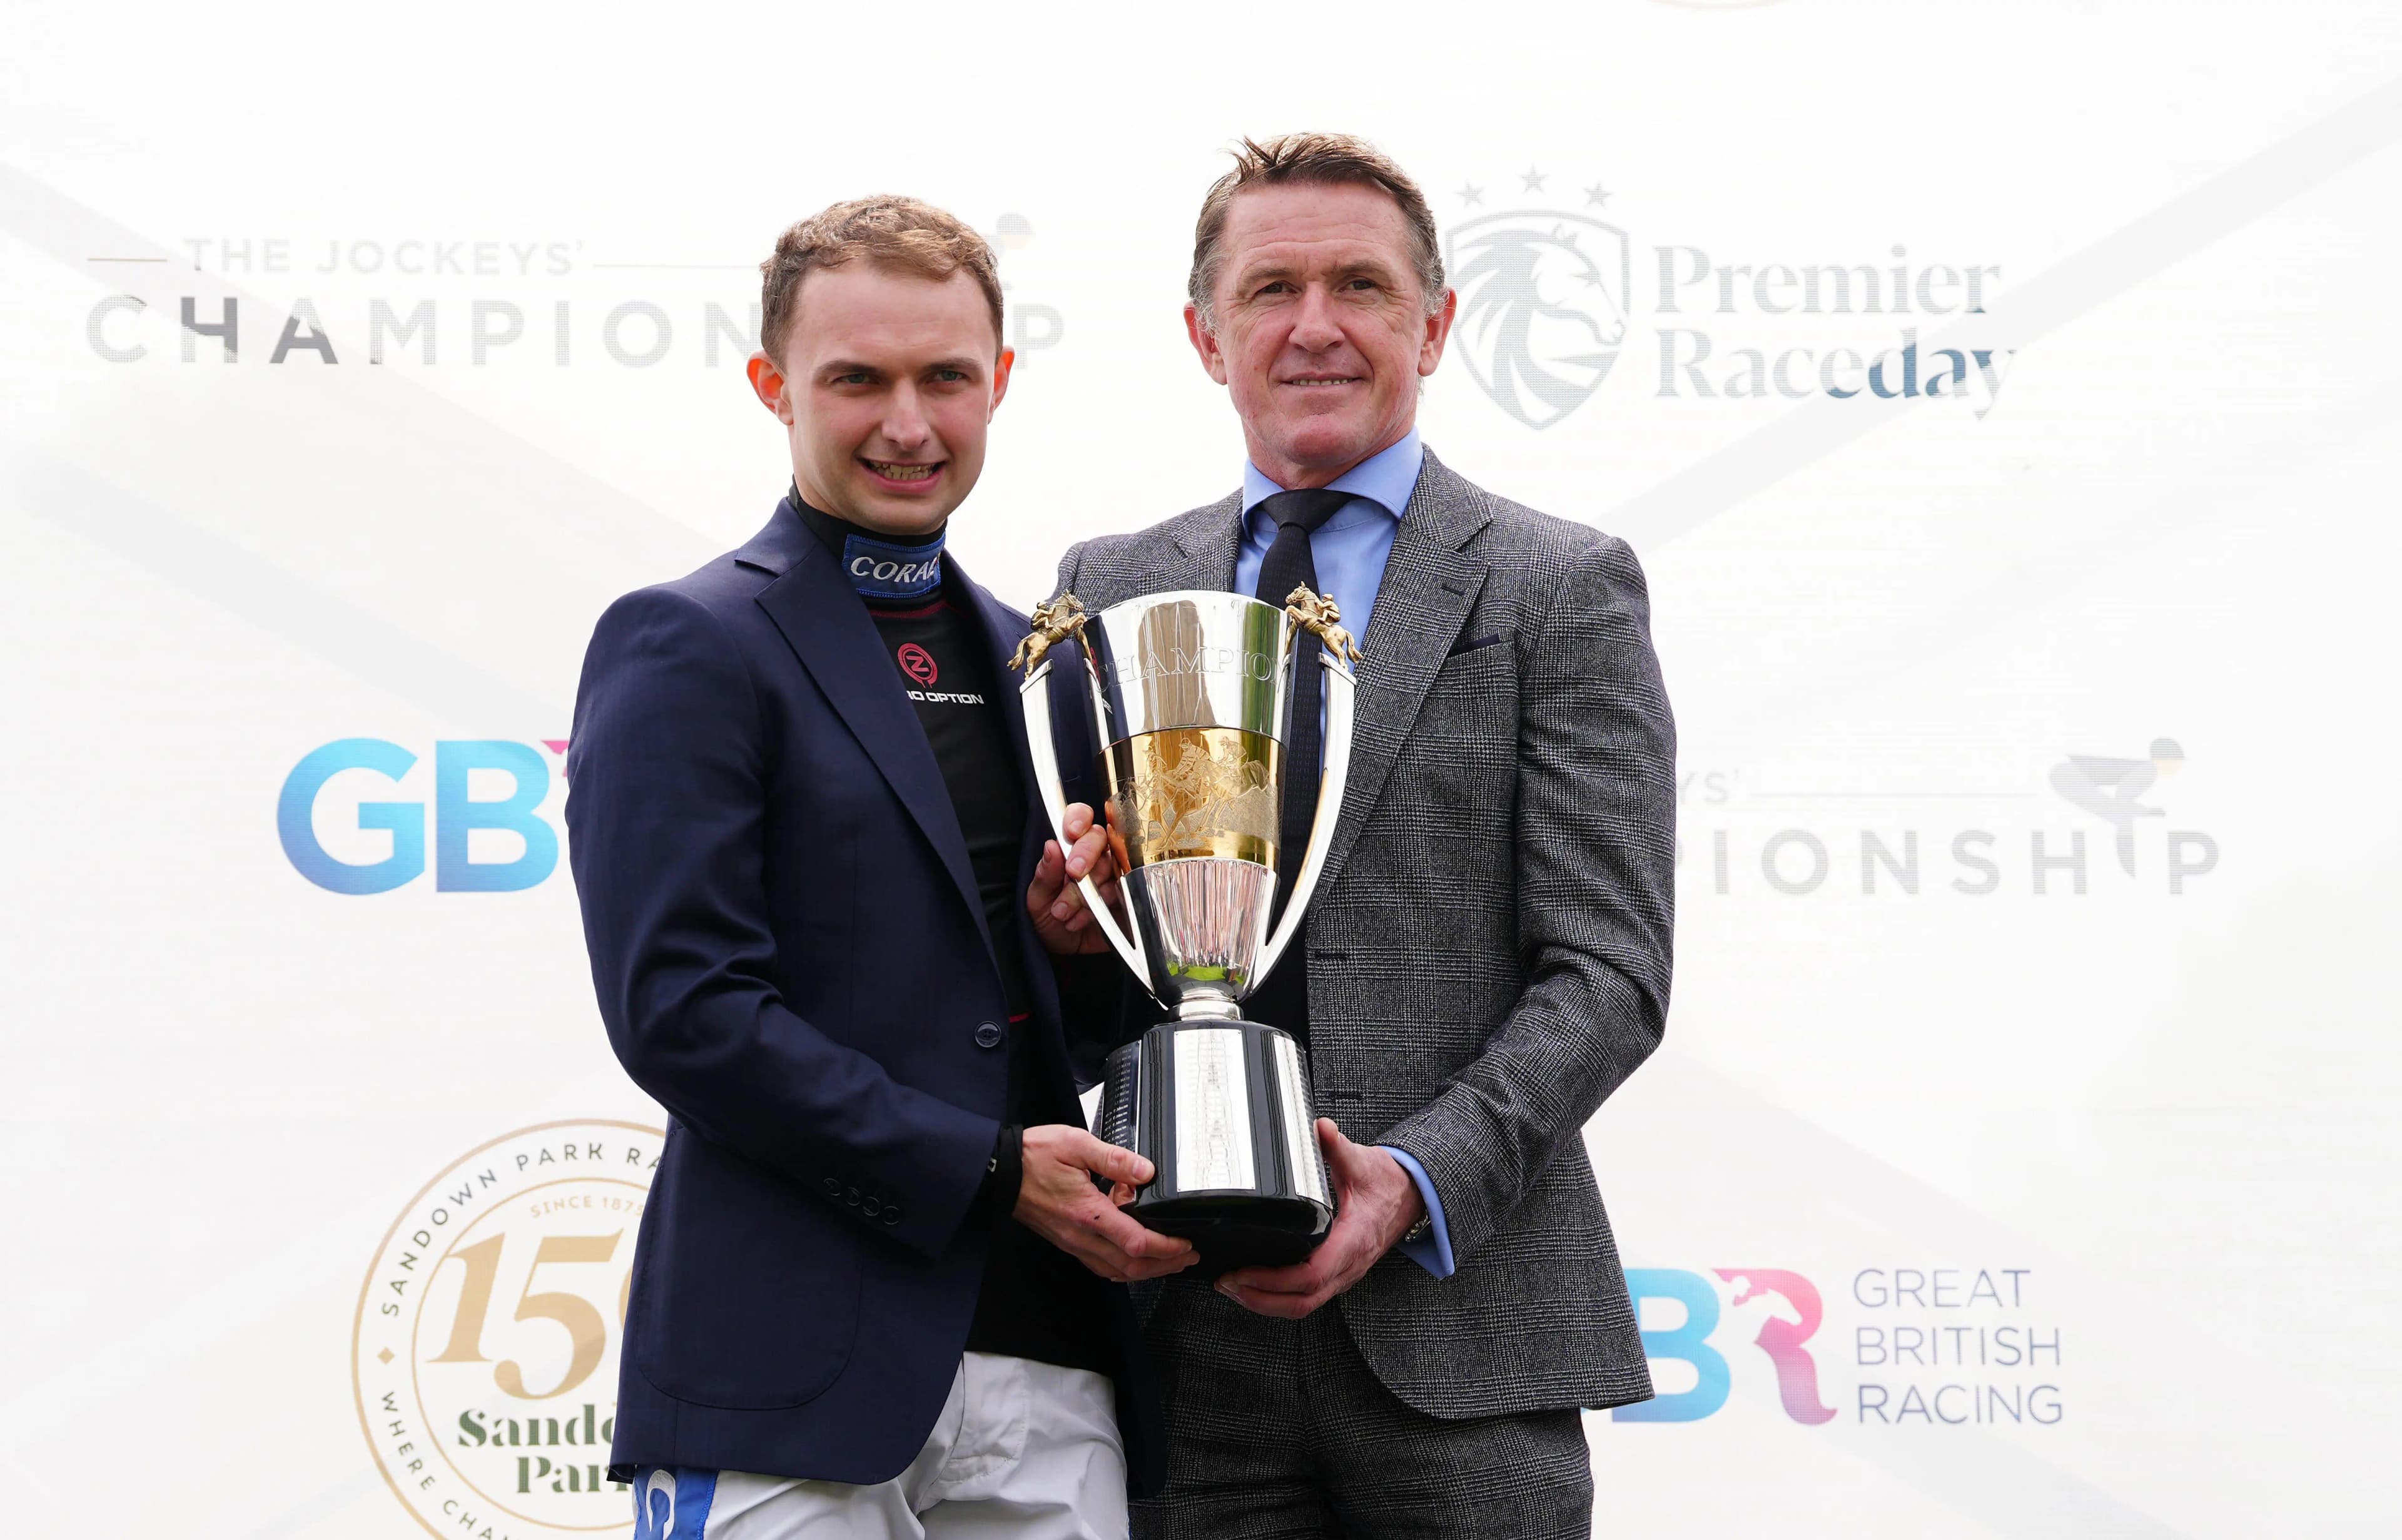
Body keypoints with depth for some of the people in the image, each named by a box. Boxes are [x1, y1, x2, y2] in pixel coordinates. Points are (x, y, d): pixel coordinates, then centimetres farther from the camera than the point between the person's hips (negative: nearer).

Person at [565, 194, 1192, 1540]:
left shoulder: (1033, 660, 18)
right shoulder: (685, 646, -3)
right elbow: (681, 1010, -12)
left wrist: (1077, 935, 0)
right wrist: (986, 1172, -14)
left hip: (1049, 1363, 6)